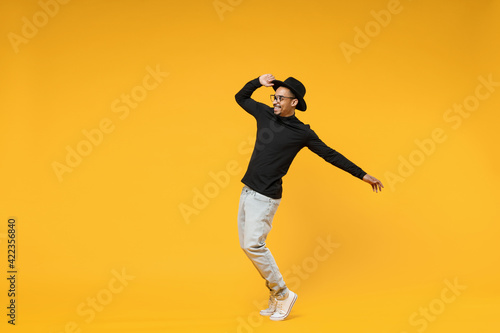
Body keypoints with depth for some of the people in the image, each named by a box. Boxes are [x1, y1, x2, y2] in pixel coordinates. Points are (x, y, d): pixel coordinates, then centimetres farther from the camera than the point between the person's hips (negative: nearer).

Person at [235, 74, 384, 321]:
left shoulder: (302, 133, -7)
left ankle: (283, 295, 4)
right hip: (247, 190, 7)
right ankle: (275, 295, 21)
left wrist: (362, 174, 3)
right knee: (247, 245, 9)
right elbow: (240, 98, 21)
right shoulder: (265, 114, 7)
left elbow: (330, 155, 1)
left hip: (265, 197, -7)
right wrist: (258, 82, 2)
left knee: (253, 245, -13)